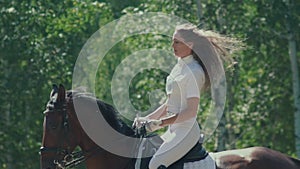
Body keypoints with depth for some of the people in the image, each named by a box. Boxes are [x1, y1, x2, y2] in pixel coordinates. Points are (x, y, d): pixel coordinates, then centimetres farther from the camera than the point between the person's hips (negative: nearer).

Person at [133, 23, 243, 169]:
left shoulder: (194, 71, -14)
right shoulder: (179, 67, 14)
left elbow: (191, 111, -19)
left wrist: (160, 123, -23)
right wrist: (147, 119, 11)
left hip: (186, 130, -10)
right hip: (174, 130, 10)